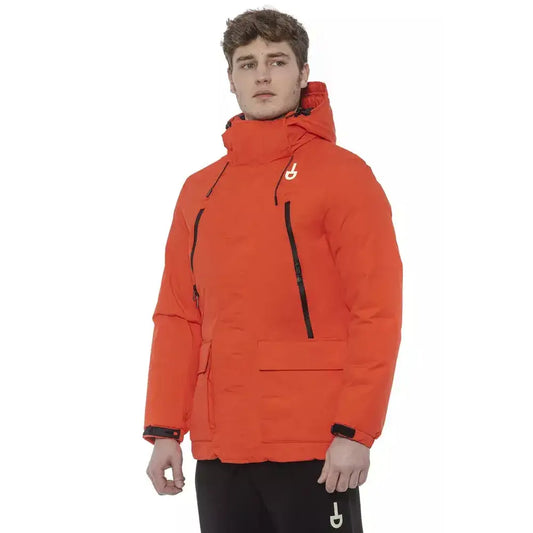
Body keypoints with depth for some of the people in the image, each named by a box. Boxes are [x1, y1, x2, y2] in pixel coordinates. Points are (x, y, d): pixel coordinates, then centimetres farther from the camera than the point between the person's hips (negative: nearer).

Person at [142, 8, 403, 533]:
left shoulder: (342, 174, -1)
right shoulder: (200, 190, 14)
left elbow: (377, 311, -8)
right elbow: (177, 317, 14)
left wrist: (355, 431, -14)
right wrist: (164, 430, 7)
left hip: (314, 450, -5)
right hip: (218, 451, 5)